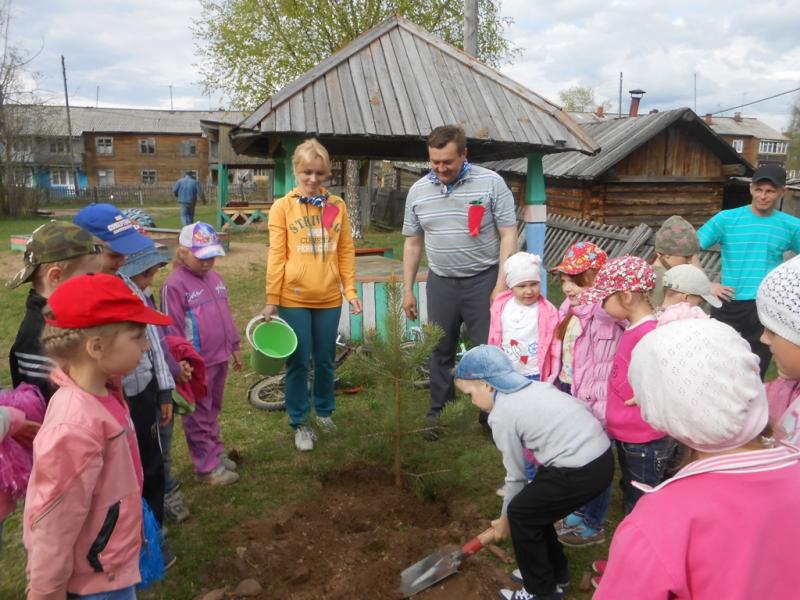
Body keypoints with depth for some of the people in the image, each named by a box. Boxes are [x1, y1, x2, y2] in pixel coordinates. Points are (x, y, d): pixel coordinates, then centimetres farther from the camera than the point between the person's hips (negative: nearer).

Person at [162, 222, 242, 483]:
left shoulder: (215, 277, 9)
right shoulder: (174, 285, -15)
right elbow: (172, 329, -15)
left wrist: (234, 347, 19)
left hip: (219, 358, 7)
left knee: (213, 411, 21)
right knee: (199, 417, 7)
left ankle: (215, 452, 35)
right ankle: (207, 466, 17)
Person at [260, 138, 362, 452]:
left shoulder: (337, 206, 4)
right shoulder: (282, 207, -3)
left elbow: (346, 252, 7)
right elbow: (276, 256, -5)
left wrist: (350, 289, 2)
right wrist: (271, 300, -6)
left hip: (329, 298, 3)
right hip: (293, 299, -2)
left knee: (325, 360, 14)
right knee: (298, 362, 7)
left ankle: (324, 411, 36)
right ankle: (299, 422, 22)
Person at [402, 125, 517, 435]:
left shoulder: (491, 183, -7)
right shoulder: (418, 191, 5)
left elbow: (508, 235, -7)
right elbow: (412, 243, 12)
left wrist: (501, 285, -12)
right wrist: (407, 289, 11)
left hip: (483, 280, -3)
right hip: (440, 282, 3)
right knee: (440, 351, 11)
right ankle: (438, 413, 26)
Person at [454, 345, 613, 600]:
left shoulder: (501, 415, -7)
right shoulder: (534, 386, 14)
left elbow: (516, 475, 0)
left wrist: (505, 519, 18)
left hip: (581, 471, -9)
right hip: (601, 455, 9)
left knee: (521, 515, 9)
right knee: (533, 506, 22)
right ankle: (556, 574, 37)